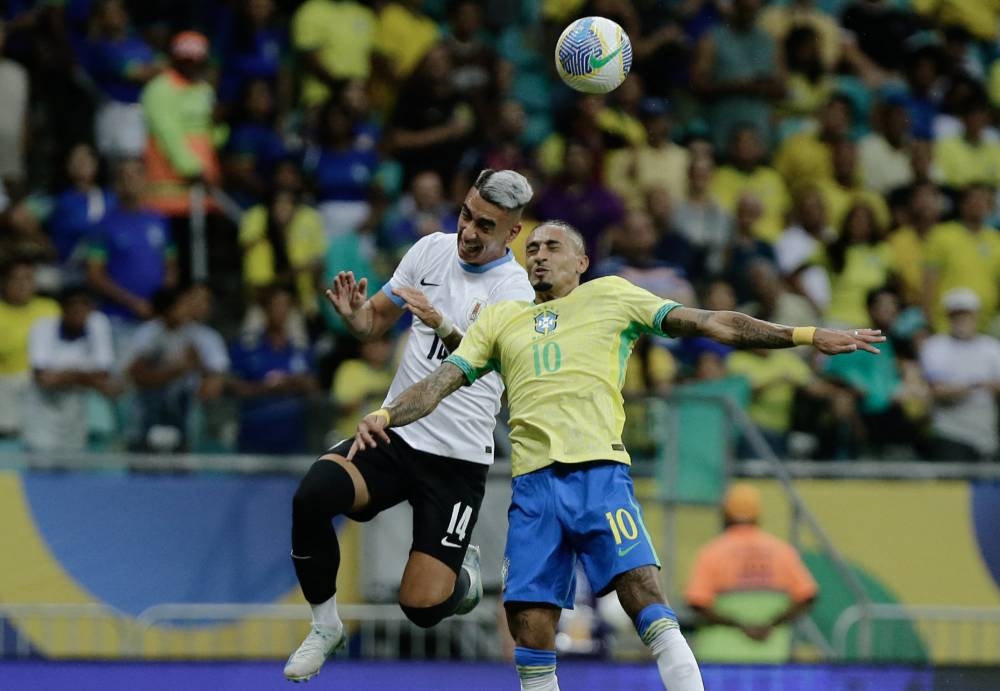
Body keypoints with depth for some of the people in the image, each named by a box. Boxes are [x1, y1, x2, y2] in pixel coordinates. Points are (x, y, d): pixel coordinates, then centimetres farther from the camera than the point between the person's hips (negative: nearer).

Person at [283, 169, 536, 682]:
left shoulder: (513, 292, -10)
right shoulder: (433, 250, 4)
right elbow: (374, 322, 14)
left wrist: (444, 326, -47)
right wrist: (353, 312, -10)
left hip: (458, 459, -4)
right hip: (394, 435, 4)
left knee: (423, 607, -14)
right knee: (311, 497, -28)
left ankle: (465, 574, 25)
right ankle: (325, 625, -5)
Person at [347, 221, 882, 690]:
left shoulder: (611, 297, 15)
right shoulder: (499, 319, 22)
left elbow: (710, 324, 10)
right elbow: (442, 381, 16)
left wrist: (805, 336, 4)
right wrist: (384, 416, -4)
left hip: (598, 472, -3)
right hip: (532, 482, 3)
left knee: (644, 596, -20)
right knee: (530, 628, -5)